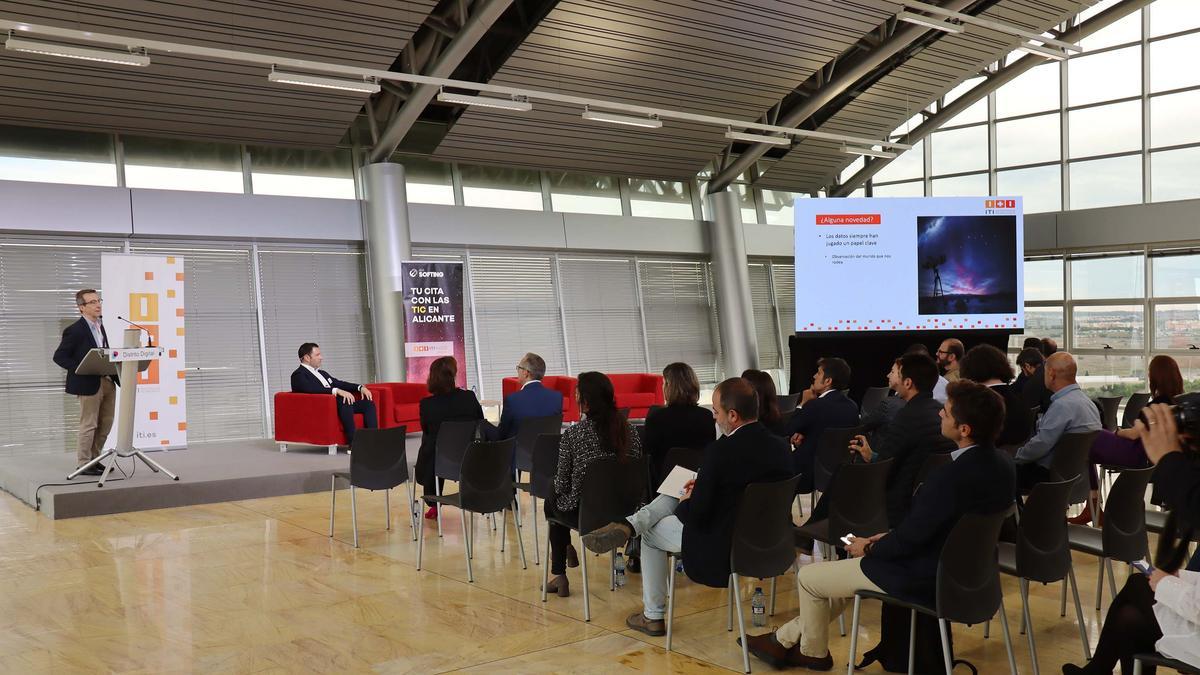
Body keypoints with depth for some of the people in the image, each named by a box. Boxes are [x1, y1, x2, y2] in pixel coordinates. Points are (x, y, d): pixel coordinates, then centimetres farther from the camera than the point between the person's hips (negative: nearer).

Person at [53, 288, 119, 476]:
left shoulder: (100, 325, 13)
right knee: (89, 425, 1)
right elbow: (59, 356, -12)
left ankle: (94, 460, 25)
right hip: (88, 383, -8)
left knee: (105, 424, 13)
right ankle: (83, 464, 12)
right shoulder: (75, 330, -11)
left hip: (107, 381, 8)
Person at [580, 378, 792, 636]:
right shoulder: (781, 446, -4)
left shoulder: (720, 450, -25)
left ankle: (653, 617, 28)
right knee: (677, 493, 19)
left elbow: (695, 516, -20)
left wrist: (685, 503, 3)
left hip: (722, 547, -7)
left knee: (651, 532, 19)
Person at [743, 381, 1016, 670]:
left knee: (808, 577, 9)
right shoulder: (999, 462, -4)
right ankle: (785, 640, 35)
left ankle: (813, 651, 35)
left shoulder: (950, 477, -33)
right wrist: (891, 537, 7)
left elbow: (909, 539, -23)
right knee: (846, 567, 26)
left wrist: (870, 549, -4)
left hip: (923, 578, -9)